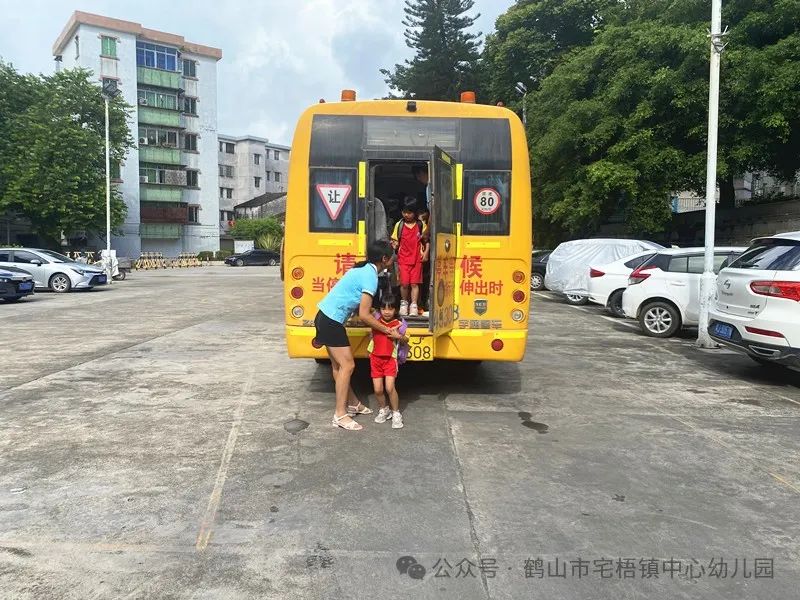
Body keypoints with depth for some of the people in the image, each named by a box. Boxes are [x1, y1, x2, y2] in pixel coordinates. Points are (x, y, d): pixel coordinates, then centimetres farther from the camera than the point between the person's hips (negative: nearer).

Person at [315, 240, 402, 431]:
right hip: (331, 321, -10)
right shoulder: (370, 277, -18)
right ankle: (340, 415, 0)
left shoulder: (364, 268, 10)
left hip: (326, 316, 10)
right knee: (347, 365, -5)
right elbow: (363, 315, -20)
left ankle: (353, 404, 28)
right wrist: (389, 331, -13)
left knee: (338, 365, 16)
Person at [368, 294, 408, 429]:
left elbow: (405, 342, 2)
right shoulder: (376, 319, 1)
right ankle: (383, 410, 27)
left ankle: (396, 413, 5)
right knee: (378, 389, 1)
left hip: (390, 359, -2)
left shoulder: (398, 324, -5)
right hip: (375, 358, 2)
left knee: (390, 388, -14)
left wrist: (400, 336, -16)